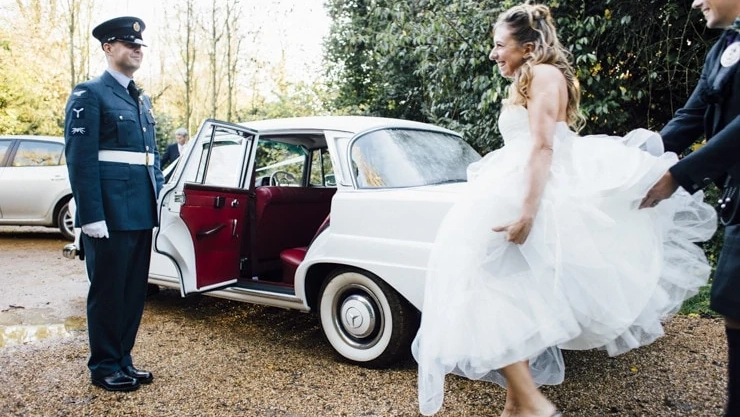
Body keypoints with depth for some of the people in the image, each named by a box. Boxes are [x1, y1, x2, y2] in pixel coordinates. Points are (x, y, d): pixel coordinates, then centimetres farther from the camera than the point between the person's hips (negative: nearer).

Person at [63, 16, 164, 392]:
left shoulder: (142, 101, 19)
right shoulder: (89, 94, -4)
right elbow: (80, 159, -12)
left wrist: (157, 202, 15)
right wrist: (91, 216, -18)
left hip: (140, 214, 8)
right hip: (110, 214, -7)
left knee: (135, 290, 12)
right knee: (107, 290, 3)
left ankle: (123, 359, 25)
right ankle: (104, 367, 16)